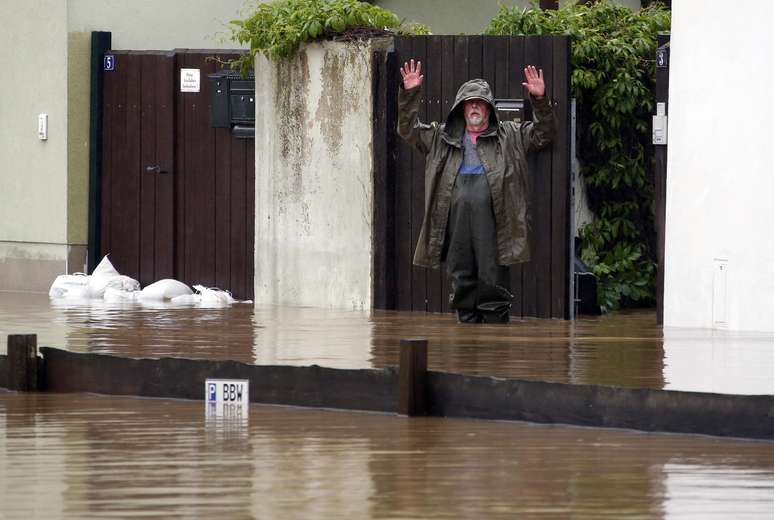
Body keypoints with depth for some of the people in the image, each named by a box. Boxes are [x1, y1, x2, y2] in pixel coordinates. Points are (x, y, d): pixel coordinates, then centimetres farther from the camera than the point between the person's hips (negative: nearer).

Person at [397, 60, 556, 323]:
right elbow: (408, 129, 21)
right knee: (461, 277, 4)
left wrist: (540, 100, -1)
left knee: (493, 277, -5)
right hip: (455, 212, 3)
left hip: (491, 215, -2)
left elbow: (544, 132, 15)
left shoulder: (510, 135, 19)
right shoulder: (442, 137, 24)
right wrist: (409, 95, 9)